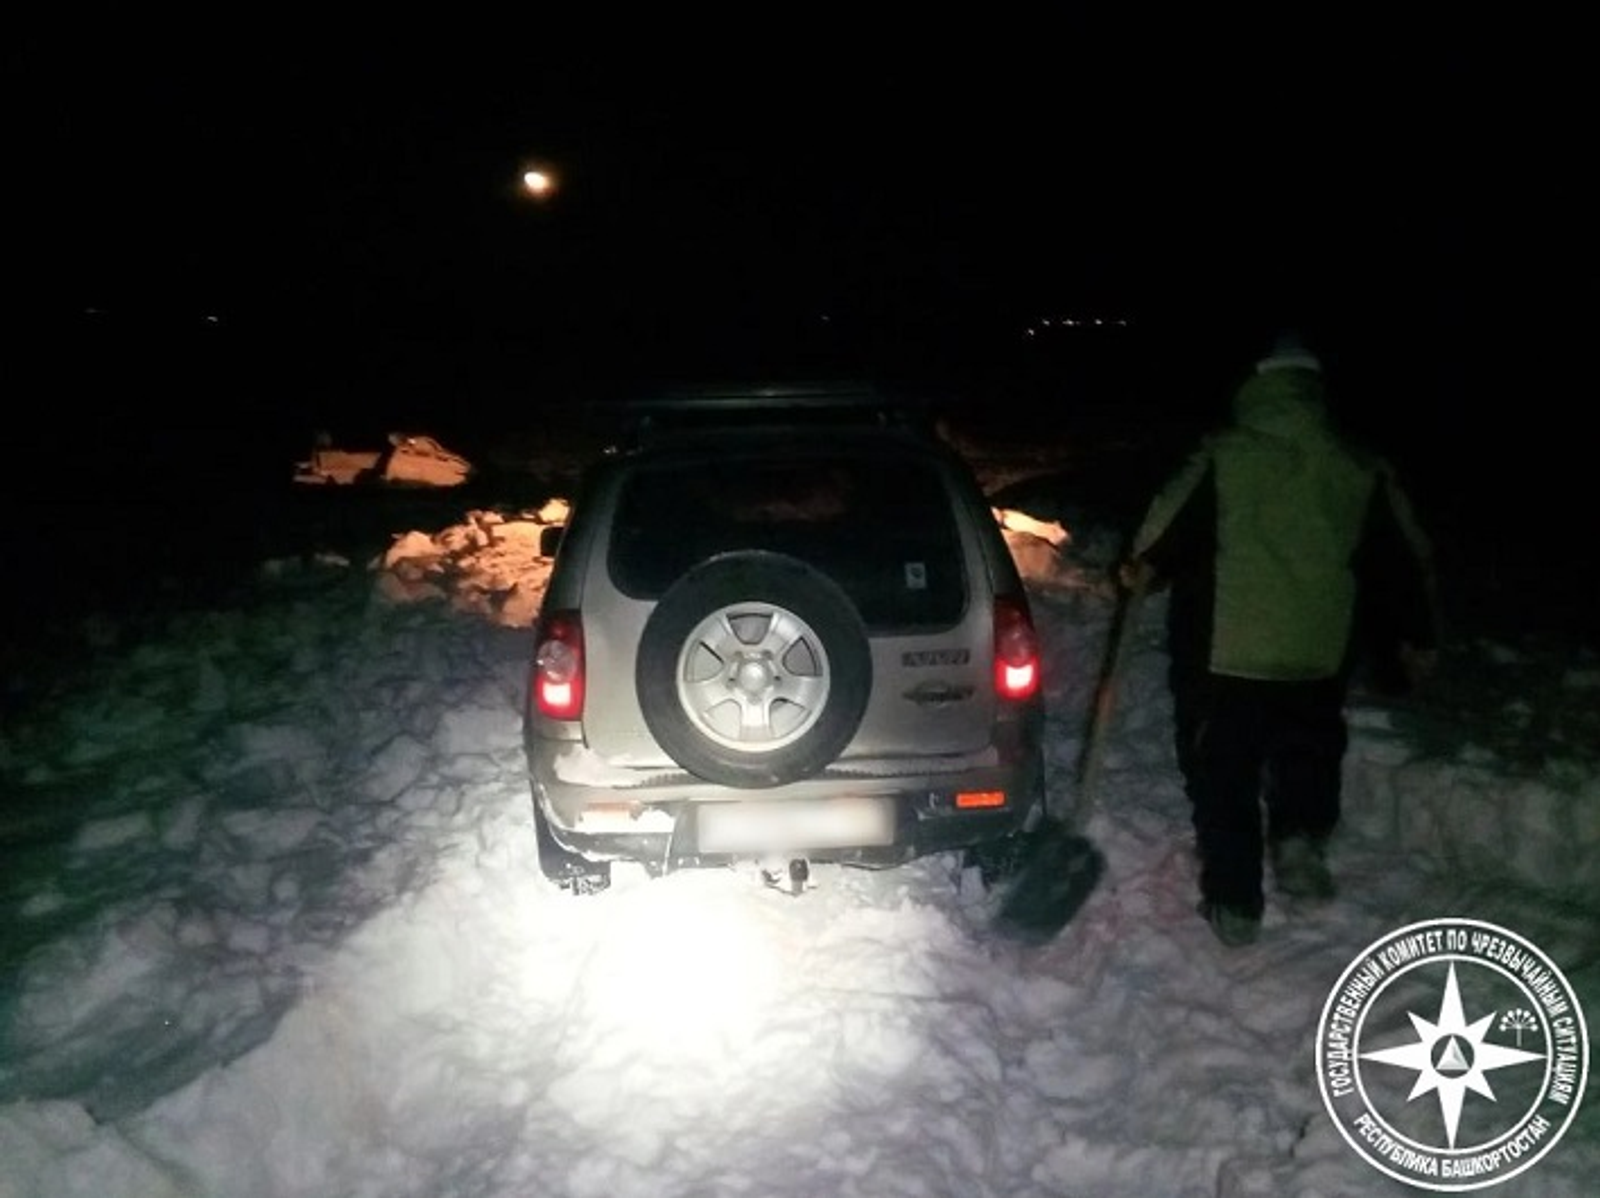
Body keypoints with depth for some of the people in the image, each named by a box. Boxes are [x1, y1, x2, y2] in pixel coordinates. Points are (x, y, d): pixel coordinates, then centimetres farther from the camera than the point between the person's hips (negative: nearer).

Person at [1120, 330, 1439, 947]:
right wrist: (1417, 635, 20)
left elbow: (1169, 528, -3)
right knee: (1308, 749, 29)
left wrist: (1141, 568, 18)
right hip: (1318, 656, 3)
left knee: (1224, 776, 10)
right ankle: (1300, 834, 10)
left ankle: (1234, 904, 14)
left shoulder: (1222, 455, -8)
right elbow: (1404, 559, 7)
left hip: (1221, 654, -2)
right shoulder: (1362, 470, 2)